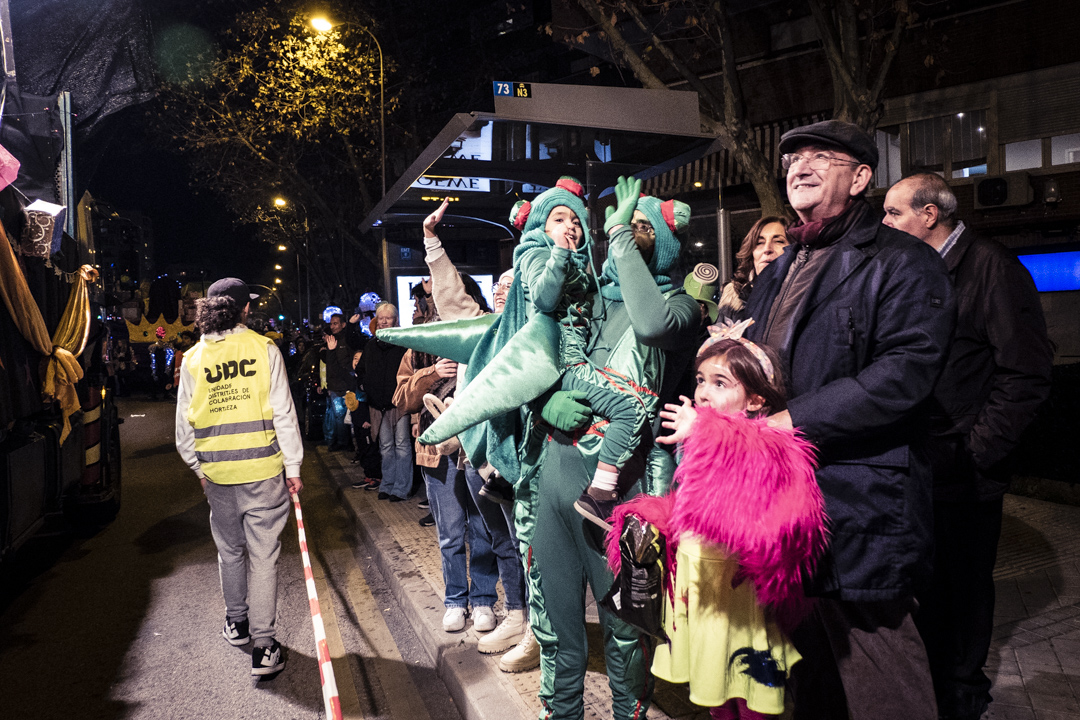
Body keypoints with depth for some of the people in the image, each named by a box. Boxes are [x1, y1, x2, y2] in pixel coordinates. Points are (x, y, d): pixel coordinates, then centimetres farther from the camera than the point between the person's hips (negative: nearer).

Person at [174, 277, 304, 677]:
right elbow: (283, 413, -7)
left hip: (217, 473, 3)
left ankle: (236, 623, 39)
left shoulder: (192, 358, 2)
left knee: (230, 550, 21)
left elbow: (185, 424, 8)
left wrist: (199, 468, 21)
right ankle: (263, 647, 6)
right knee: (263, 555, 2)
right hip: (263, 469, -3)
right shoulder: (264, 349, -6)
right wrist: (293, 466, 0)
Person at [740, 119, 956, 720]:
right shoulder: (779, 272, 18)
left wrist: (795, 421, -23)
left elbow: (906, 370, -21)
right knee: (808, 657, 23)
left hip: (859, 506, -7)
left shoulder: (904, 262, -7)